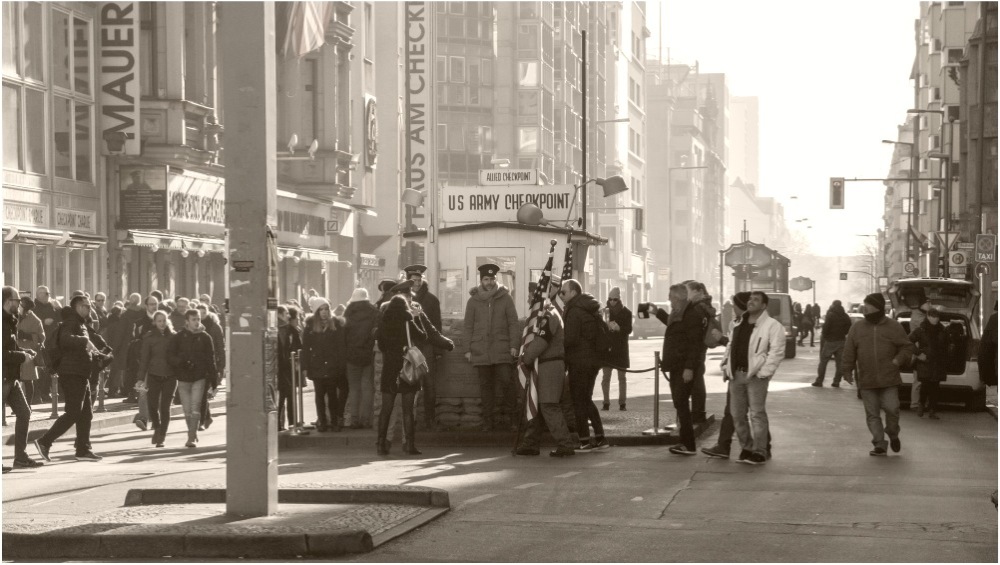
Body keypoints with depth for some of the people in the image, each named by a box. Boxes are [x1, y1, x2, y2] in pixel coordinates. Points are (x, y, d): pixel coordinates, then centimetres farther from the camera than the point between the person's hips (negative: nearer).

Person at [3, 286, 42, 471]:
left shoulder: (10, 321, 13)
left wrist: (25, 352, 8)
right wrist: (22, 357, -15)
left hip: (11, 378, 10)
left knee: (24, 413, 10)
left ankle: (20, 457, 15)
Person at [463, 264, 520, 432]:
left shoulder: (505, 298, 5)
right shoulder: (473, 301, 8)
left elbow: (513, 322, 4)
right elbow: (468, 326, 11)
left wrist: (514, 345, -4)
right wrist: (468, 349, 6)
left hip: (502, 349, -1)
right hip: (481, 351, 1)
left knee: (506, 381, -11)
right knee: (486, 386, 3)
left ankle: (511, 416, 4)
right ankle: (488, 421, 8)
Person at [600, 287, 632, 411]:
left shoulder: (626, 313, 1)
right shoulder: (605, 312, 4)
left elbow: (629, 330, -9)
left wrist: (618, 328, -27)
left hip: (621, 348, -1)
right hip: (607, 347, 1)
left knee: (622, 377, 3)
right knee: (606, 376, -2)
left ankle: (622, 403, 6)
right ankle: (606, 402, 2)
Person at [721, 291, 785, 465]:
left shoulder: (772, 325, -5)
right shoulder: (739, 325, 18)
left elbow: (777, 351, -13)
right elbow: (730, 346, 24)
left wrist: (764, 372, -18)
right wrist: (726, 366, 11)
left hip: (755, 376, -7)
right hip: (736, 374, 7)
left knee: (757, 414, -6)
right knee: (737, 414, 8)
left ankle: (759, 452, -1)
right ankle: (747, 448, 19)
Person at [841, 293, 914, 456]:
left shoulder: (894, 327, 3)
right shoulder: (857, 328, 8)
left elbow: (907, 347, 7)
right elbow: (849, 352, 10)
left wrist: (898, 360, -8)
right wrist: (847, 370, 3)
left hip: (889, 380, -2)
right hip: (867, 381, 2)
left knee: (892, 409, -6)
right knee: (872, 414, 2)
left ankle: (893, 435, 21)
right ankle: (879, 444, 8)